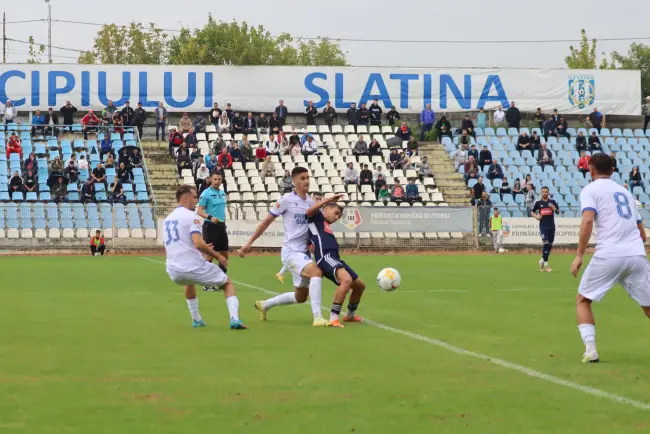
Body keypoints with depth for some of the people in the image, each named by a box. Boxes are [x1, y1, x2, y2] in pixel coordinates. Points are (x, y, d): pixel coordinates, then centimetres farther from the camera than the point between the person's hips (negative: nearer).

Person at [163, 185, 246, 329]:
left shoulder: (167, 219, 18)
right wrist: (217, 256, -9)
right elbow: (198, 243, -21)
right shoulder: (190, 216, -7)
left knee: (189, 282, 43)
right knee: (228, 283, 14)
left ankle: (196, 320, 41)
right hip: (193, 267, -7)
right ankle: (234, 319, -7)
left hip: (173, 272, 7)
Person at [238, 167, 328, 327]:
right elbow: (266, 222, -1)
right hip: (291, 252, -7)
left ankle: (264, 305, 36)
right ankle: (317, 317, -34)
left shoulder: (311, 203, 9)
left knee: (300, 297, 13)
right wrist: (249, 243, -1)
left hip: (303, 254, 7)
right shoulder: (286, 200, -7)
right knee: (316, 272, -32)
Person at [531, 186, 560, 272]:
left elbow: (558, 212, 8)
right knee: (545, 243, -15)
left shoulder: (552, 202, 7)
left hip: (551, 226, 3)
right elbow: (532, 211, 15)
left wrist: (555, 209, -14)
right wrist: (536, 216, -6)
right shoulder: (538, 203, 5)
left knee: (550, 245, 8)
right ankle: (546, 264, -12)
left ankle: (542, 260, 27)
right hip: (543, 226, -3)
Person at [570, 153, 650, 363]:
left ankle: (590, 349, -5)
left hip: (608, 256, -4)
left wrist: (579, 255, -12)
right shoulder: (625, 191, 24)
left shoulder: (590, 190, 7)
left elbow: (588, 220, -12)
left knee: (583, 300, 13)